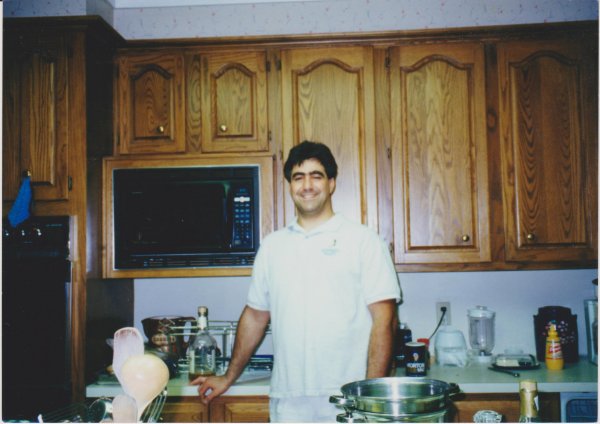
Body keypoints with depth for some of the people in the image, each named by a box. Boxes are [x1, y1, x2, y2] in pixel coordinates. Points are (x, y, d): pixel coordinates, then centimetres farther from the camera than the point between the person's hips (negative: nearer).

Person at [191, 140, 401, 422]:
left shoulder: (363, 240, -1)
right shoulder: (272, 245, 11)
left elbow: (384, 319, -6)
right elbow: (255, 315, 18)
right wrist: (228, 378, 19)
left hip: (348, 399, -3)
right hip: (287, 400, 3)